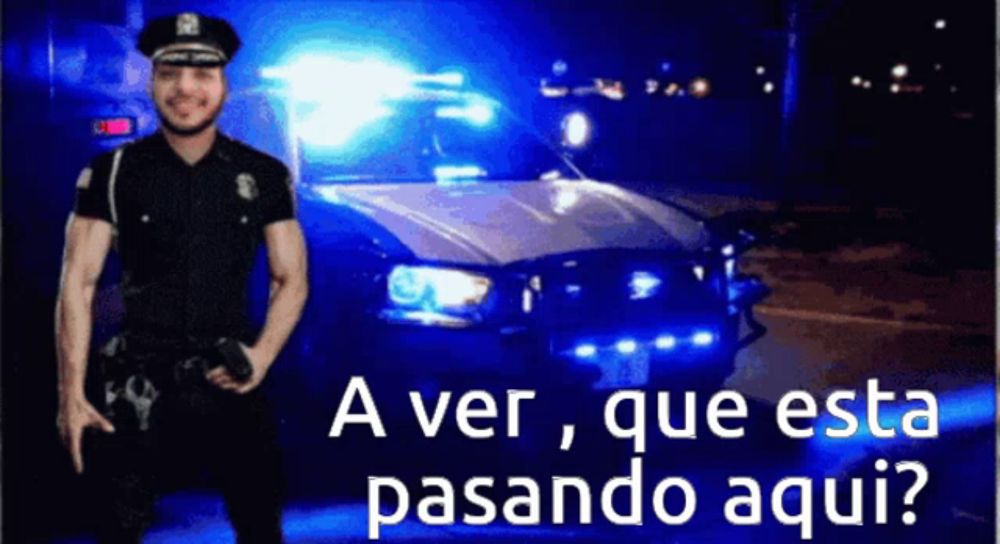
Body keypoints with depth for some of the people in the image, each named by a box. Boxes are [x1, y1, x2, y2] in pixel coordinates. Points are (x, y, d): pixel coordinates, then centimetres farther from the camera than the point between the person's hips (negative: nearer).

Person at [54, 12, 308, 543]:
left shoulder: (264, 176, 2)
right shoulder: (113, 173, -2)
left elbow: (291, 279, 6)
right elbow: (78, 283, -4)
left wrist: (262, 355, -11)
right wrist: (71, 394, -10)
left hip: (230, 385, 1)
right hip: (140, 389, -1)